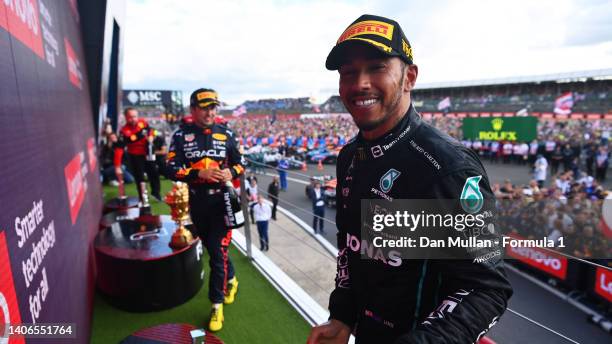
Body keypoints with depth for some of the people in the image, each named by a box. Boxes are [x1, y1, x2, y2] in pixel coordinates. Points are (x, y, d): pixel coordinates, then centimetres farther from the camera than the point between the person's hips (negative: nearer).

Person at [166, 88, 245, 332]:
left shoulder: (225, 133, 0)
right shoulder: (182, 135, -2)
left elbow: (240, 163, 8)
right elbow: (172, 170, -7)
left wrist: (231, 172, -14)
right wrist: (199, 173, -22)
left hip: (222, 202, -2)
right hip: (197, 204, 2)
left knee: (218, 252, -3)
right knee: (213, 249, 18)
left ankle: (217, 305, 14)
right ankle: (231, 280, 46)